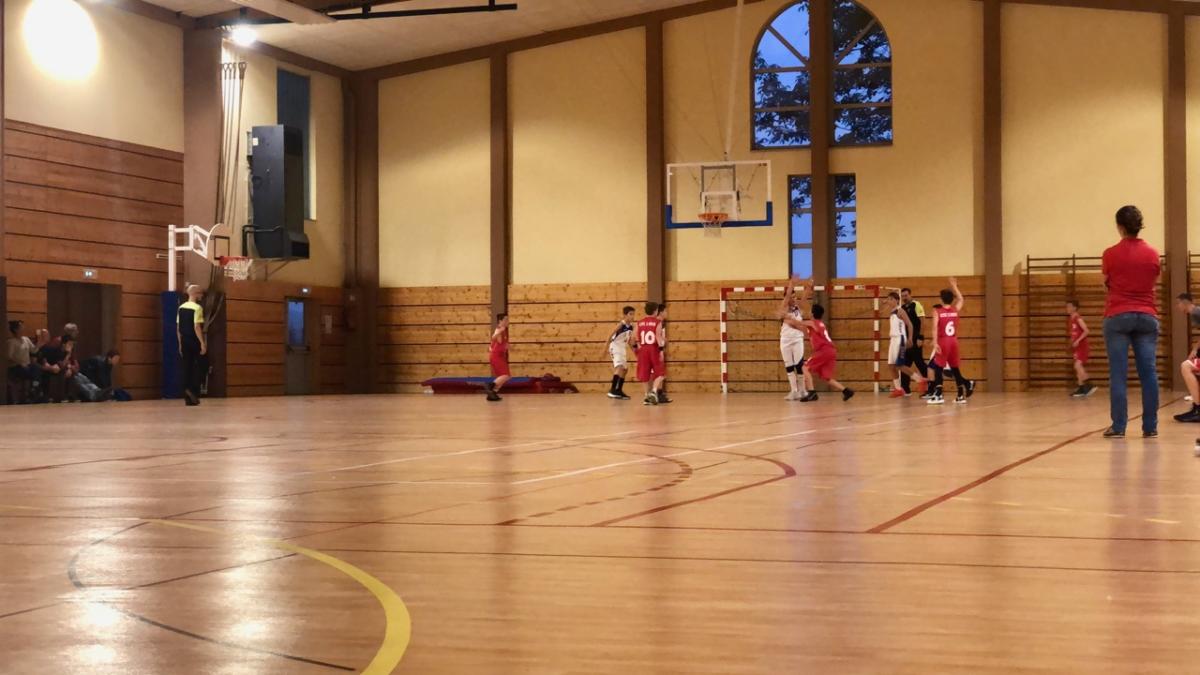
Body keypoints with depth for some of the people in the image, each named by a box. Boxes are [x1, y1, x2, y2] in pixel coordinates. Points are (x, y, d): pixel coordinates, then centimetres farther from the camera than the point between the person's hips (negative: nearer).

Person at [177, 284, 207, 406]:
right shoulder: (197, 308, -11)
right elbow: (197, 327, -18)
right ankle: (193, 390, -15)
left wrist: (180, 344, 18)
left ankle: (188, 398, 8)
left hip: (184, 341, 6)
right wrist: (203, 343, -17)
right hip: (195, 341, -6)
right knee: (198, 368, 3)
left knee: (187, 368, 8)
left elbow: (178, 328, 12)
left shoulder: (181, 308, 11)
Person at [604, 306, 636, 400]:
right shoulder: (621, 325, -18)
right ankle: (613, 390, -31)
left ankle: (619, 390, 26)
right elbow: (610, 336, -19)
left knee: (625, 369, 16)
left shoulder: (631, 326, 5)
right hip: (616, 347, -9)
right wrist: (606, 348, -23)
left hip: (623, 349, 9)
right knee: (620, 367, -25)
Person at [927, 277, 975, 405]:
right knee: (955, 368, 14)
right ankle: (961, 395, 18)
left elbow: (935, 327, -16)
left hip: (943, 342, -5)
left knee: (938, 368, -2)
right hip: (954, 342, 5)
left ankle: (938, 395, -12)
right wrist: (954, 286, 34)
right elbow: (961, 300, 29)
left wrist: (935, 343, -20)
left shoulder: (937, 312, -4)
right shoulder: (956, 310, 8)